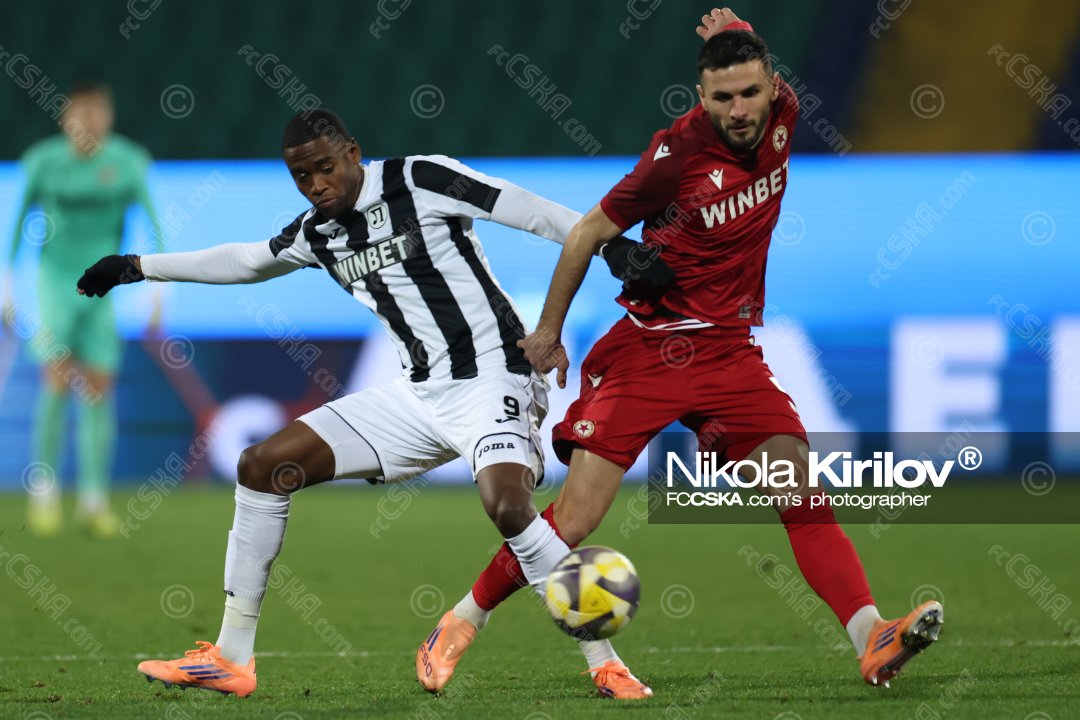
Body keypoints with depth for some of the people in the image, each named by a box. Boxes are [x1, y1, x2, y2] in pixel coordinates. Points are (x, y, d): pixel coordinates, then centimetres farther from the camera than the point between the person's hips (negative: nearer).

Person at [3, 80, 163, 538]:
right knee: (58, 380, -14)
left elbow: (152, 227, 0)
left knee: (99, 388, -1)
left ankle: (94, 500, 6)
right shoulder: (42, 163, -9)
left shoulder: (128, 163, -7)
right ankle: (44, 495, -3)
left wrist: (157, 291, -4)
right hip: (56, 281, -1)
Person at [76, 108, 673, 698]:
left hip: (490, 378, -8)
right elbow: (247, 261, 29)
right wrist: (138, 267, 35)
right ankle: (230, 660, 8)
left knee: (508, 506, -35)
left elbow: (528, 211, -13)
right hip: (419, 396, 8)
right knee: (262, 466, 2)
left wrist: (611, 246, -24)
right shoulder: (318, 232, 11)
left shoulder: (421, 180, -10)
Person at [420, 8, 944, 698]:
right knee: (573, 519, -9)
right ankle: (461, 624, 8)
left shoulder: (783, 115, -2)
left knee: (802, 489, -13)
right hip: (647, 349, -4)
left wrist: (732, 36, 1)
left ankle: (873, 642, -18)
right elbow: (591, 232, -2)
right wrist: (549, 331, 6)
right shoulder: (679, 151, -16)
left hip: (731, 351, 4)